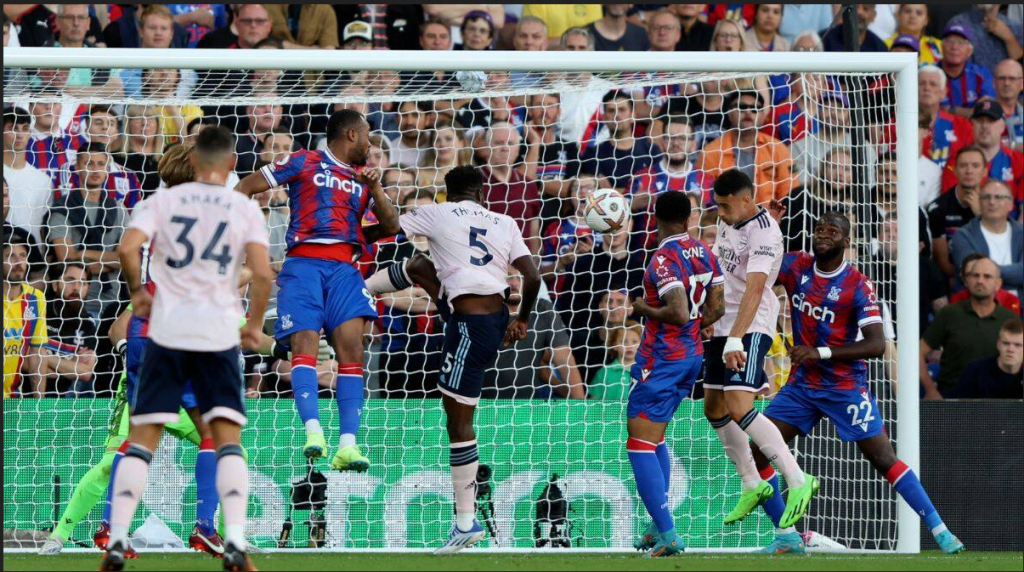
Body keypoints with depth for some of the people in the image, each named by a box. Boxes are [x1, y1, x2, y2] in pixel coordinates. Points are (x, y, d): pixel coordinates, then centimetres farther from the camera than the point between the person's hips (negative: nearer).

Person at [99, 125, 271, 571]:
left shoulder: (165, 200, 4)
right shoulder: (245, 209, 2)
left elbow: (128, 248, -10)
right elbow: (262, 273, -9)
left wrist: (137, 291, 8)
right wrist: (255, 325, 5)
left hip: (167, 329, 1)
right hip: (220, 331, 0)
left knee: (143, 437, 5)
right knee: (228, 437, 3)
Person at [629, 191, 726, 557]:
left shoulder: (664, 258, -17)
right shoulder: (704, 253, 7)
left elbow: (678, 313, -25)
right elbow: (716, 309, 9)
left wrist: (644, 310, -9)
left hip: (662, 358, -9)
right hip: (694, 354, 9)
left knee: (640, 444, -7)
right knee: (654, 438, 22)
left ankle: (668, 535, -16)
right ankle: (659, 527, 23)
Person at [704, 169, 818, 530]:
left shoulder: (764, 233, -20)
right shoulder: (729, 223, 9)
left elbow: (754, 289, -30)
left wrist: (735, 340, -38)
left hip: (752, 327, -10)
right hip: (724, 324, 10)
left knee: (738, 408, -21)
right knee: (714, 409, 10)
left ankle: (797, 480, -20)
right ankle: (752, 487, 21)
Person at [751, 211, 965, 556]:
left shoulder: (857, 286, -13)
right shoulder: (796, 267, 1)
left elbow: (876, 345, -18)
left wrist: (821, 353, -26)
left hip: (845, 387, -5)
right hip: (802, 385, 5)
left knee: (884, 459, -6)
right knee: (757, 453, -5)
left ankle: (939, 530, 1)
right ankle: (786, 537, 5)